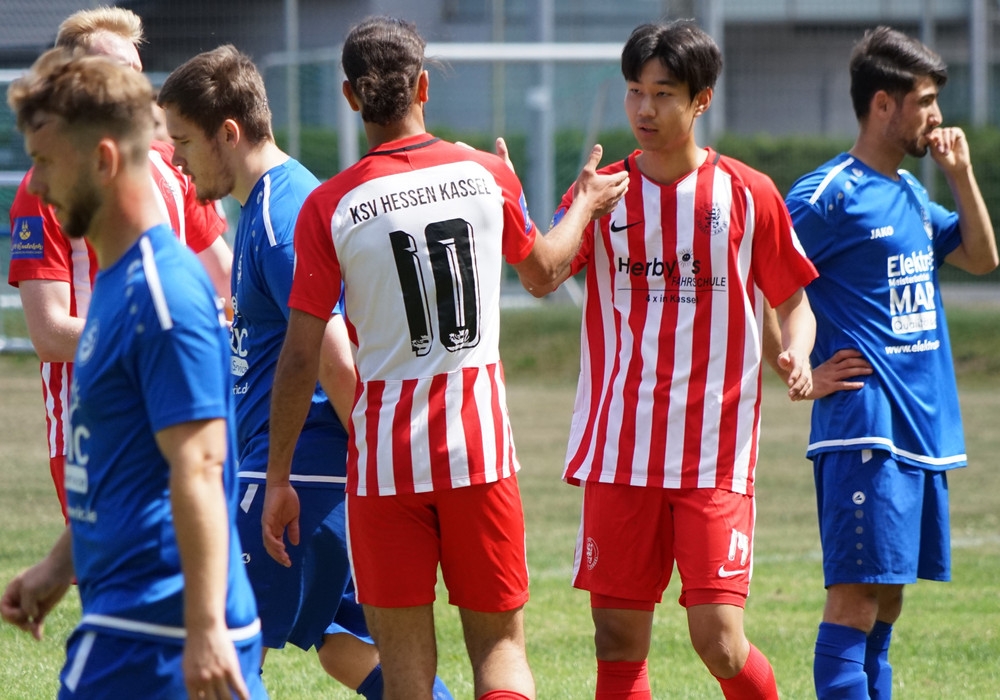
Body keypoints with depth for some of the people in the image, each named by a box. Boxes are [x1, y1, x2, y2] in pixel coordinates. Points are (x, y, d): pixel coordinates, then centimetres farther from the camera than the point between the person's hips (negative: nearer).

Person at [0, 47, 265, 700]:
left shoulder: (162, 293, -16)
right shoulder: (118, 280, 15)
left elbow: (197, 469, -22)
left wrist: (205, 627, -25)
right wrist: (60, 565, 27)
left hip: (150, 625, -10)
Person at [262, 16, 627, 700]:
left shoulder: (329, 207, -7)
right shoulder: (486, 175, -1)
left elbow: (300, 358, -7)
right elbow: (542, 262, 21)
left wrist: (278, 478, 1)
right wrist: (586, 204, 41)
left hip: (385, 454, -1)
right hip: (481, 440, 1)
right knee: (499, 643, 9)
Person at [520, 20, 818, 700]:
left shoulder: (747, 195, 3)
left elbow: (794, 303, 11)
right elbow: (542, 279, -9)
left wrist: (797, 357, -10)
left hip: (716, 456, -2)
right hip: (620, 451, 2)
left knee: (719, 640, -11)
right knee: (619, 643, 2)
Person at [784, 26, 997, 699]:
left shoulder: (910, 191, 16)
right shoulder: (830, 195, -11)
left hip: (925, 430, 9)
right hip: (865, 433, -9)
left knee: (885, 604, 10)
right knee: (855, 600, -12)